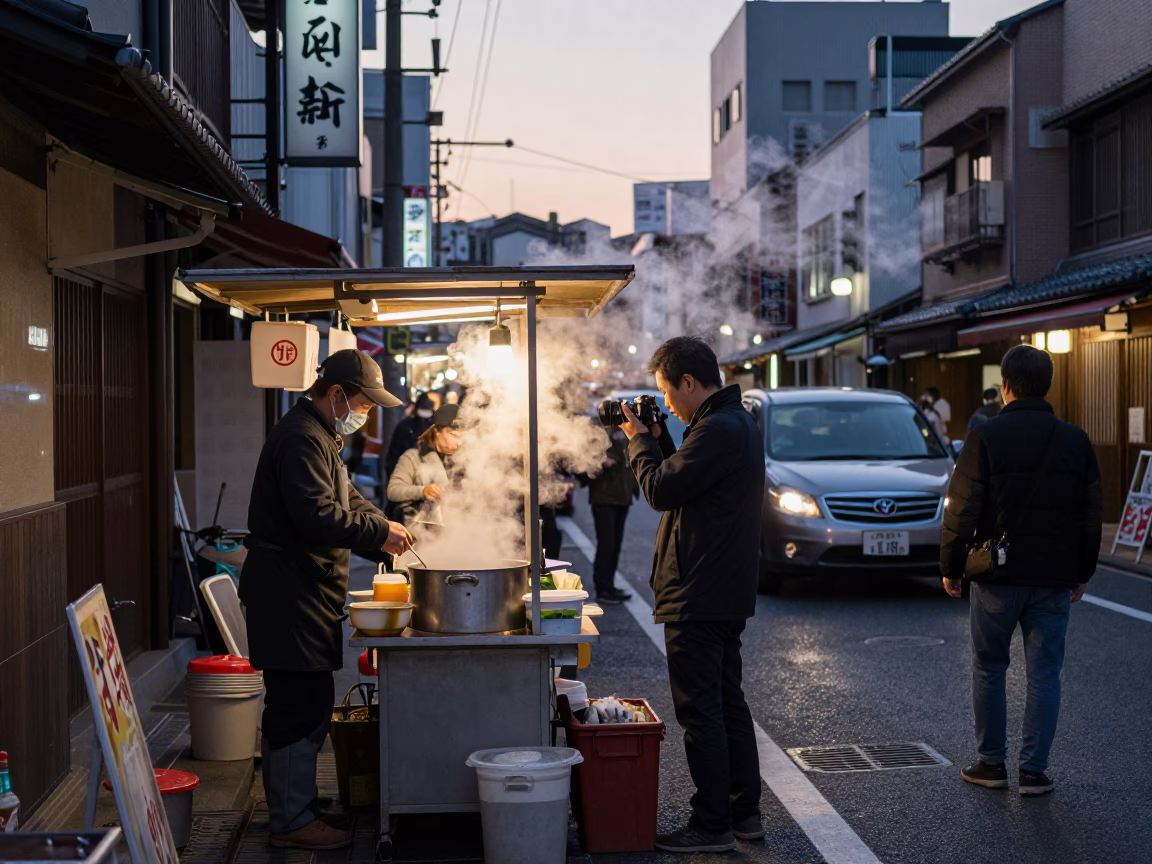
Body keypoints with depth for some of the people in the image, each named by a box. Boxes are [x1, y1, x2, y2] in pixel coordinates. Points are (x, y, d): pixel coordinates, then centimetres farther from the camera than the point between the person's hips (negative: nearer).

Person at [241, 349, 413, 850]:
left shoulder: (321, 437, 20)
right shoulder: (301, 438, -16)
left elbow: (347, 504, 23)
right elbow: (318, 516, -26)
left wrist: (389, 540, 9)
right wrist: (380, 532, -17)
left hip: (304, 593, 11)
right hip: (290, 596, -11)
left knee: (301, 705, 16)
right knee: (302, 707, -7)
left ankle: (292, 804, 26)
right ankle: (292, 821, 0)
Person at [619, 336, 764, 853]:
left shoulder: (716, 431, -19)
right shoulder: (737, 422, 14)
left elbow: (660, 490, -18)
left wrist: (639, 439, -3)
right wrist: (655, 438, 10)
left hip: (698, 598, -11)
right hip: (728, 595, 11)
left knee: (700, 711, -4)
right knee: (729, 703, 16)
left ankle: (712, 825, 2)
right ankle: (745, 813, 23)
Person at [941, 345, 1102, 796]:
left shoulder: (985, 437, -8)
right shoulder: (1076, 441, 3)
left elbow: (962, 510, -9)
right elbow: (1091, 516, 8)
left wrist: (951, 567, 2)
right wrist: (1082, 573, 18)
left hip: (997, 576, -2)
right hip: (1055, 579, 2)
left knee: (988, 670, 11)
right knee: (1044, 674, 7)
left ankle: (991, 762, 16)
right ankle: (1033, 770, 8)